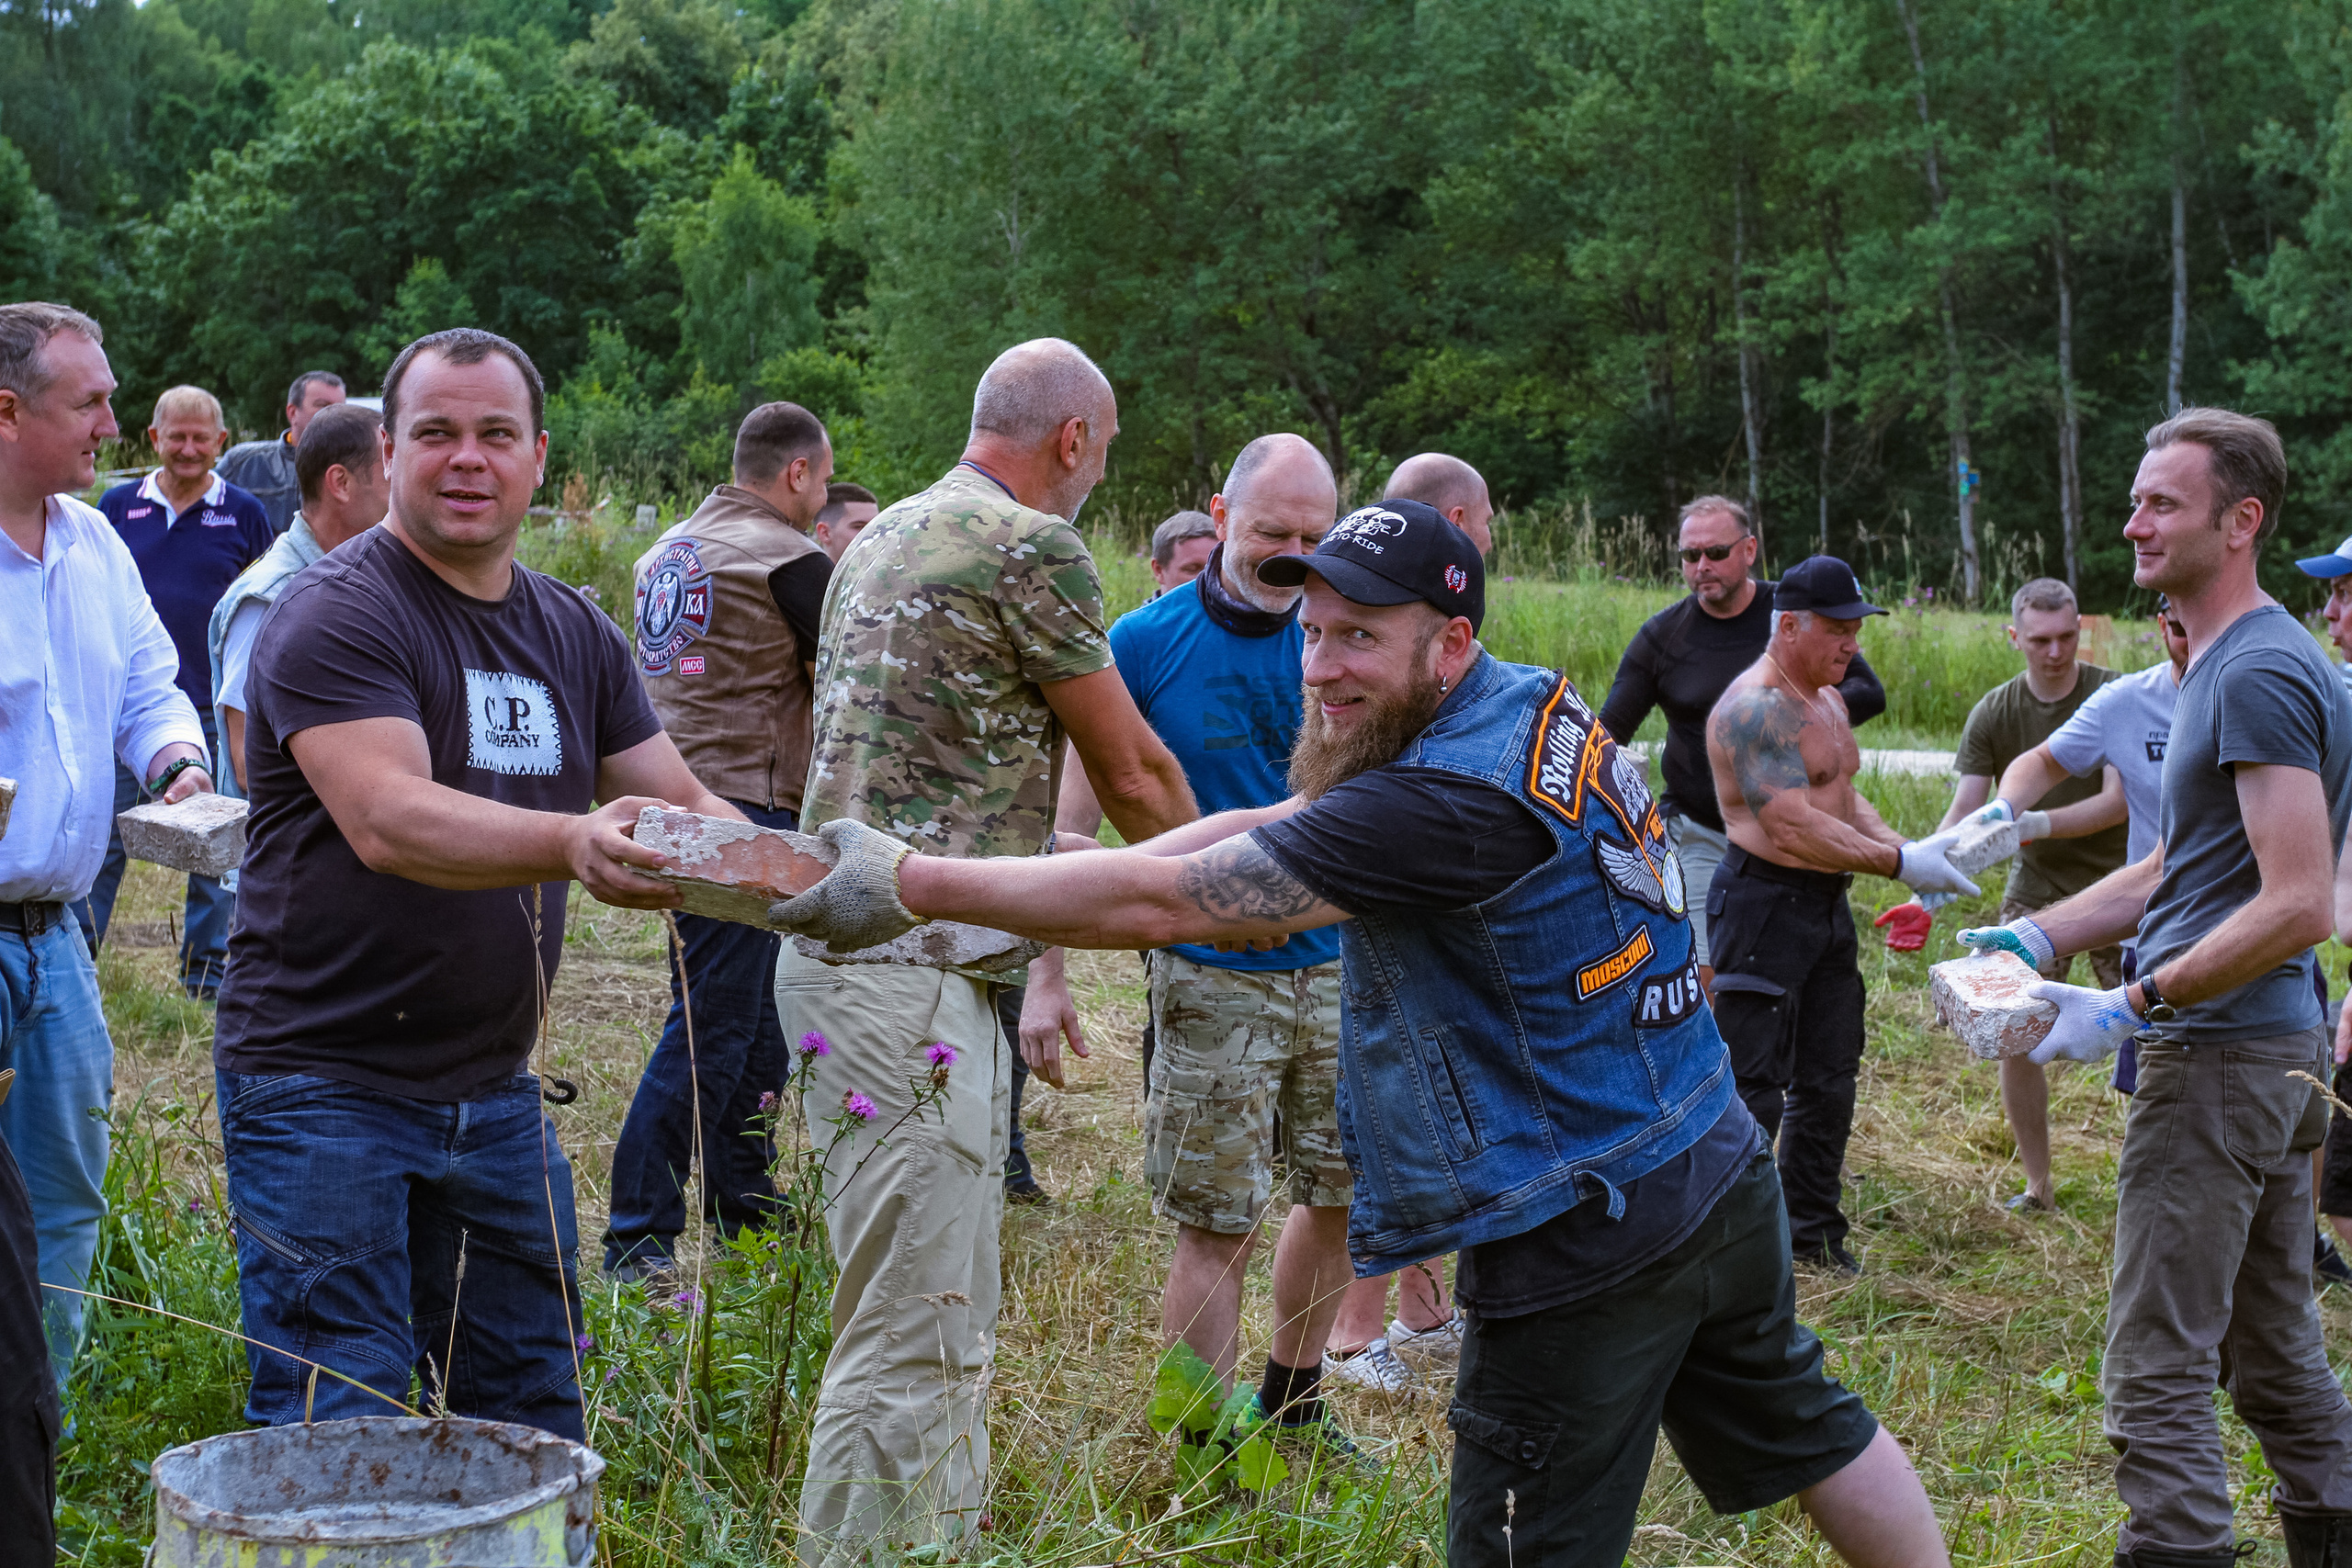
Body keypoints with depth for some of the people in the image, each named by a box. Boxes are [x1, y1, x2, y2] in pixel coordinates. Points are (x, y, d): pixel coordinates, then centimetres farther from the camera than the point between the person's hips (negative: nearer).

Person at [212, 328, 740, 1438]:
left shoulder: (575, 634, 10)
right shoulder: (336, 615, -12)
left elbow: (686, 807, 12)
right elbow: (389, 820, -27)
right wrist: (572, 843, -44)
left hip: (493, 1093, 7)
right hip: (323, 1086, -7)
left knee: (532, 1418, 14)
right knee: (336, 1433, -4)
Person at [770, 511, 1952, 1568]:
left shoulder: (1447, 802, -26)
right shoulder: (1538, 705, 3)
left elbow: (1163, 902, -27)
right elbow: (1290, 827, 5)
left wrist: (917, 885, -23)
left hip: (1588, 1244, -10)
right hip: (1721, 1177, 10)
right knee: (1803, 1428, 25)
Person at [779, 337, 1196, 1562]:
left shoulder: (882, 537, 18)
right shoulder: (1033, 546, -10)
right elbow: (1131, 774, -2)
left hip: (844, 943, 10)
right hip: (909, 975, -10)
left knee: (949, 1319, 17)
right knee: (912, 1334, -9)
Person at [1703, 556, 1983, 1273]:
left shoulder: (1828, 700, 15)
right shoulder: (1756, 708, -18)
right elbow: (1795, 827, -24)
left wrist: (1905, 848, 3)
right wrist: (1899, 863, -21)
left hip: (1826, 903, 10)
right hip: (1764, 902, -10)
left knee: (1828, 1078, 15)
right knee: (1754, 1088, -8)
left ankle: (1813, 1228, 26)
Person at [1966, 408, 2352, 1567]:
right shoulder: (2222, 665, 15)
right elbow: (2174, 869, 21)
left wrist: (2134, 1006, -21)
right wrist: (2036, 938, 9)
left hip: (2220, 1055, -11)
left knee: (2159, 1365, -6)